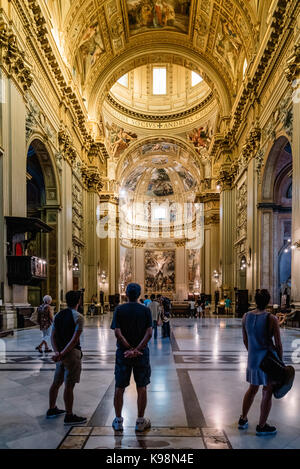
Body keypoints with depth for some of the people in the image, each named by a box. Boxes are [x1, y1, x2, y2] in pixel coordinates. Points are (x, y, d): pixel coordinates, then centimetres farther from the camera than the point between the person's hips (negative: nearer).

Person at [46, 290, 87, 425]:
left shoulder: (58, 315, 9)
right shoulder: (78, 317, -12)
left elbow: (53, 336, 4)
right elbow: (75, 339, -20)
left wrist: (57, 352, -4)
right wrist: (62, 354, -17)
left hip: (61, 353, 8)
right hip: (72, 353, -7)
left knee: (56, 383, 19)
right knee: (69, 386, -1)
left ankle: (52, 409, 33)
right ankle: (69, 416, 8)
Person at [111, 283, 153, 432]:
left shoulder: (119, 310, -3)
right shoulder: (145, 310, -3)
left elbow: (117, 333, -12)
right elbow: (149, 333, -13)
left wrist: (129, 348, -10)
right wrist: (137, 349, -15)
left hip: (123, 353, 1)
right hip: (141, 353, 0)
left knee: (119, 387, 12)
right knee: (141, 387, 11)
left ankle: (118, 421, 22)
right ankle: (140, 422, 18)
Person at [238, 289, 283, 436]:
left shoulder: (246, 316, -2)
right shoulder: (271, 319, -17)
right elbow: (278, 344, -12)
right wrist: (280, 362, 2)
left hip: (252, 358, 5)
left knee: (252, 389, 22)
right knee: (267, 393, 11)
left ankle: (243, 420, 34)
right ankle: (261, 427, 22)